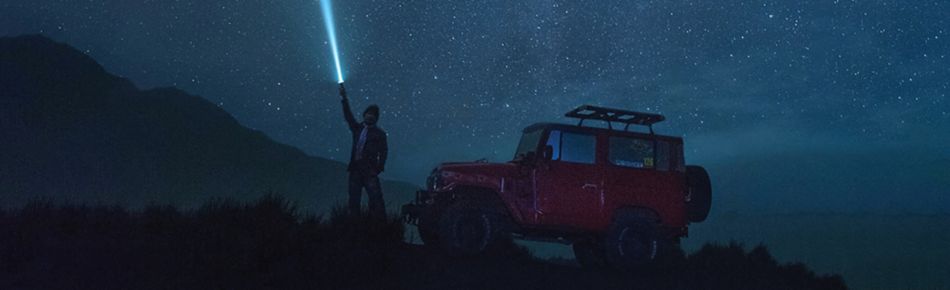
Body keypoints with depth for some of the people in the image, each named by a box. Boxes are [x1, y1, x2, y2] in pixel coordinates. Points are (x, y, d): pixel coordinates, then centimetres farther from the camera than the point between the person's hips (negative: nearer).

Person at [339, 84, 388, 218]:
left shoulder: (379, 133, 8)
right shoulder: (357, 128, 19)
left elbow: (383, 152, 1)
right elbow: (348, 115, 14)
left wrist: (378, 169, -11)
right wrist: (344, 98, 6)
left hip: (369, 171, -4)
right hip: (355, 169, 4)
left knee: (376, 198, -16)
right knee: (354, 200, 1)